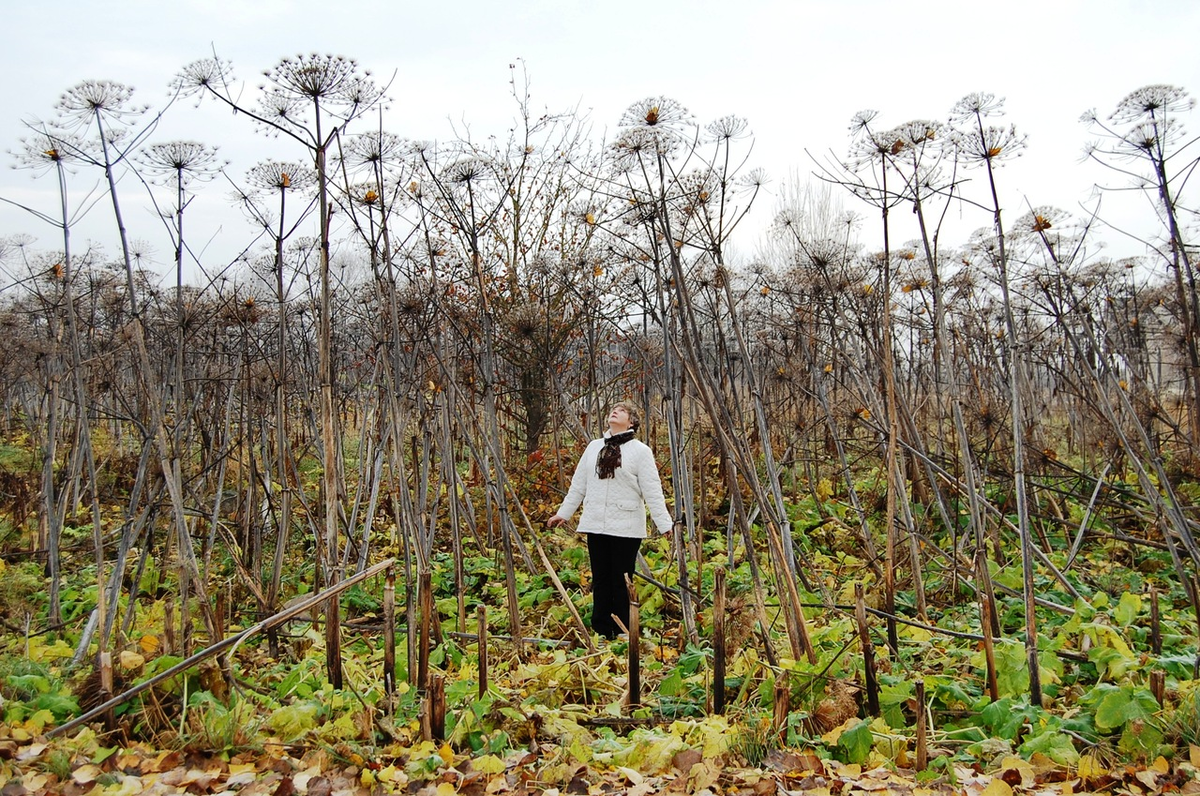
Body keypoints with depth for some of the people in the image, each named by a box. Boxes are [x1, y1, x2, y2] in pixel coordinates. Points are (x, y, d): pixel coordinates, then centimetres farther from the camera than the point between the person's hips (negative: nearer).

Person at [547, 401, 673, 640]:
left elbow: (652, 491, -7)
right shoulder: (594, 447, 11)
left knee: (621, 582, 3)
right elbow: (578, 484, 16)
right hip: (595, 524, 4)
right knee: (600, 581, 11)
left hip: (626, 528, -4)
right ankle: (601, 633, 20)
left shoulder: (640, 450, -2)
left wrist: (664, 524, -12)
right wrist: (564, 512, 15)